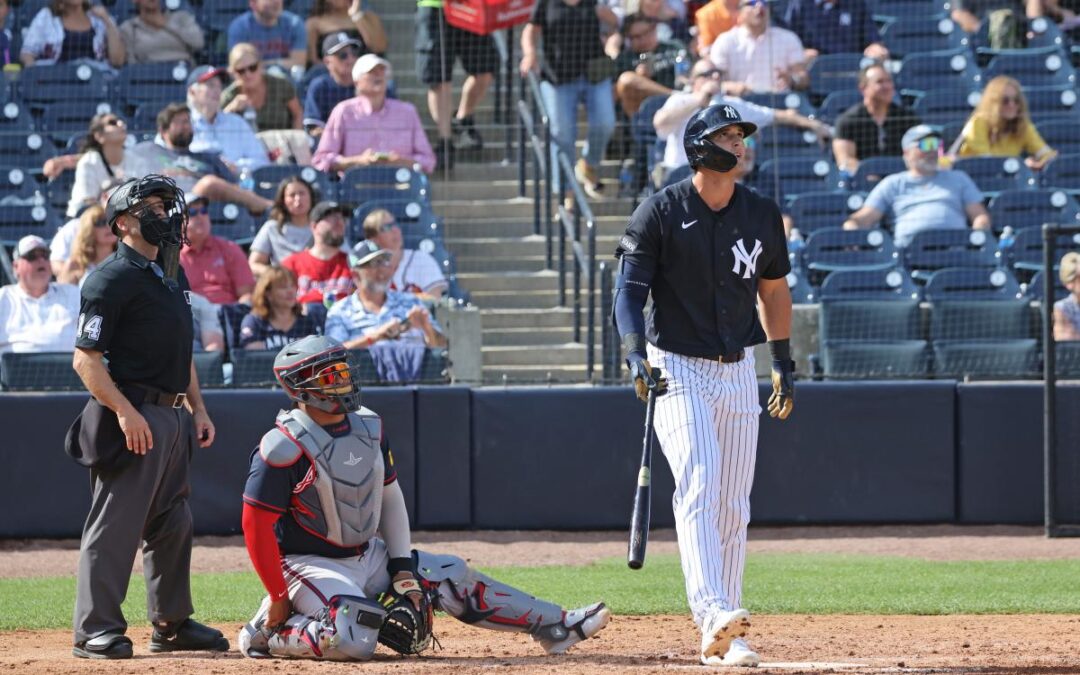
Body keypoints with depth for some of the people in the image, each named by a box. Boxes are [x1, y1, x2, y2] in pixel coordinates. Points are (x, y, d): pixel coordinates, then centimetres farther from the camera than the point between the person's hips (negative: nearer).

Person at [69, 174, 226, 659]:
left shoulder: (172, 275, 16)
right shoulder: (112, 279, -12)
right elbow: (85, 359, -16)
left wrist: (198, 409, 18)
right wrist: (125, 411, -25)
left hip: (173, 417, 9)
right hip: (132, 418, -9)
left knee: (173, 524, 14)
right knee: (116, 524, -8)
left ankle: (172, 624, 23)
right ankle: (95, 630, -6)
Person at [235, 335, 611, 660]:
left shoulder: (368, 428, 2)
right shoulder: (284, 447, -22)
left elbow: (390, 497, 11)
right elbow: (256, 527, -21)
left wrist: (402, 569, 4)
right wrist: (279, 598, -19)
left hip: (368, 556, 8)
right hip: (309, 565, -8)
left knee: (452, 577, 8)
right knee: (355, 640, -31)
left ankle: (554, 627, 15)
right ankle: (267, 633, -9)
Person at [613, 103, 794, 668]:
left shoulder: (761, 214, 5)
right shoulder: (659, 213, -8)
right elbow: (629, 289, -10)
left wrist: (784, 365, 18)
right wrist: (636, 355, -25)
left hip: (738, 370, 5)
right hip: (678, 370, -5)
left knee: (733, 507, 5)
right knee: (698, 488, -21)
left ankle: (721, 641, 10)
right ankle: (714, 617, -34)